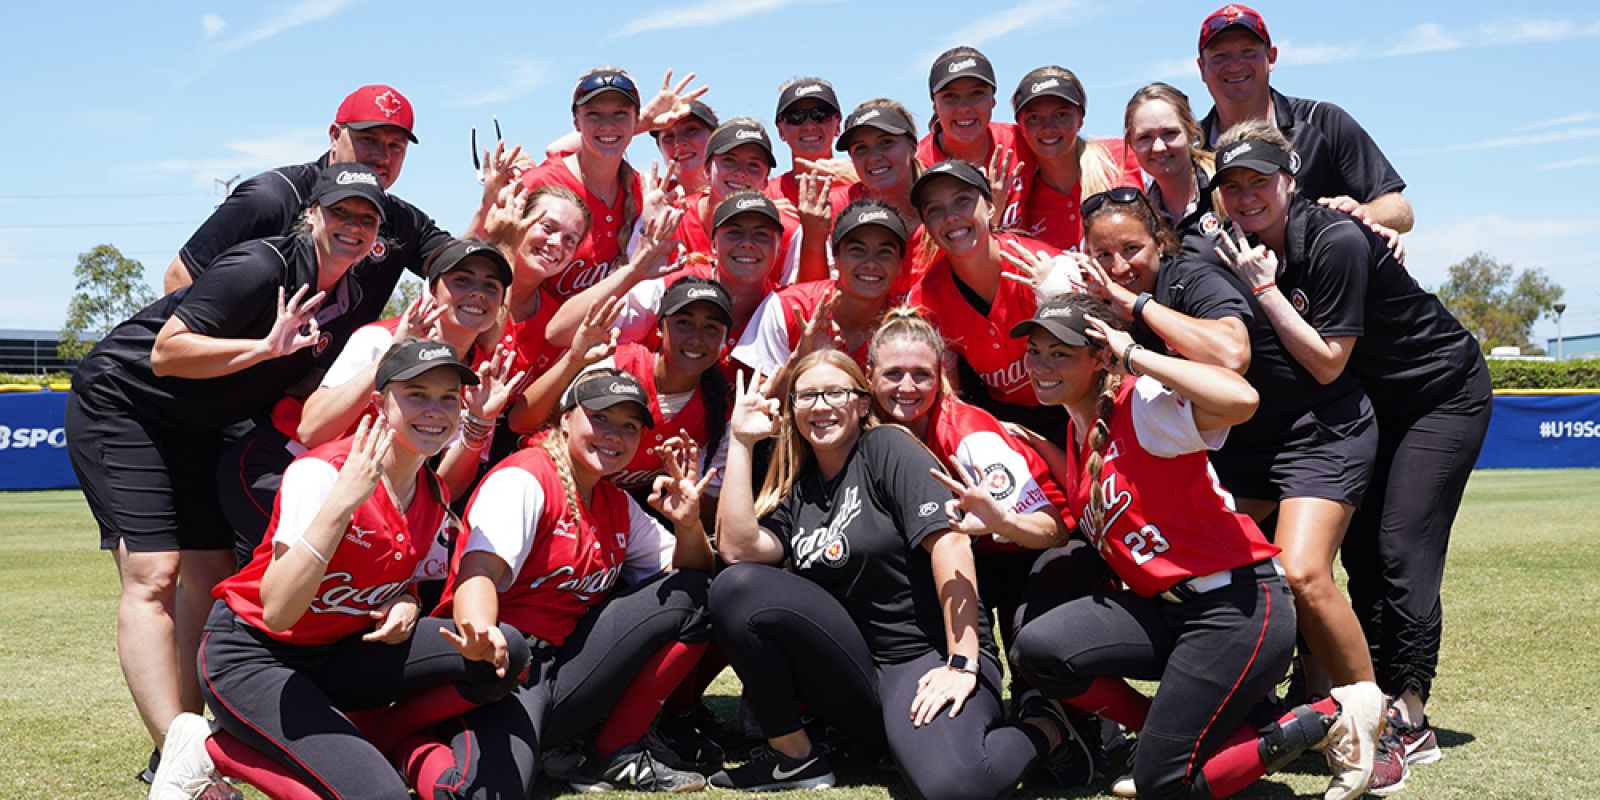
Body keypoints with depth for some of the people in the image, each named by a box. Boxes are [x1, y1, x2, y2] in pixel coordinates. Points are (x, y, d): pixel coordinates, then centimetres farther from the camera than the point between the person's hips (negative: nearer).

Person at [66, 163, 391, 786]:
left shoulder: (350, 306, -1)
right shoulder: (262, 267, -24)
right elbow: (166, 353, -27)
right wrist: (266, 346, -37)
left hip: (195, 430, 9)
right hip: (119, 403, -8)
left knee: (212, 577, 4)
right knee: (153, 575, -18)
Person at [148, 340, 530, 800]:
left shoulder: (435, 498, -1)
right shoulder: (322, 473, -22)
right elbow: (278, 612, -31)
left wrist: (405, 605, -11)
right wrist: (343, 499, -38)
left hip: (336, 655, 7)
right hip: (249, 657, -7)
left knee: (504, 653, -14)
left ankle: (357, 749, -3)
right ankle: (210, 752, -4)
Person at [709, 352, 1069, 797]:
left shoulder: (888, 448, -4)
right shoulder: (796, 486, 12)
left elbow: (950, 542, -15)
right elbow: (738, 548, -5)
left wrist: (962, 664, -22)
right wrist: (741, 442, -2)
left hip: (930, 655, -5)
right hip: (853, 673, 5)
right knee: (737, 587, -16)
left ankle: (1043, 727, 0)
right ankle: (792, 755, -5)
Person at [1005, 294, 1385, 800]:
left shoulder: (1140, 403, -15)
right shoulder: (1074, 435, 12)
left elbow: (1239, 400, -33)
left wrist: (1134, 356, -23)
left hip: (1237, 607, -8)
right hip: (1163, 607, 8)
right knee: (1036, 650, -13)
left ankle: (1329, 718, 9)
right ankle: (1168, 737, 9)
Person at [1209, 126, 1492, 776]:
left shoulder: (1336, 242, -29)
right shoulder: (1252, 248, -6)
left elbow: (1326, 361, -28)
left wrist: (1264, 287, -28)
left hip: (1444, 393, -7)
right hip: (1376, 402, 8)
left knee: (1401, 548, -13)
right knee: (1361, 548, 3)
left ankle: (1410, 721, -5)